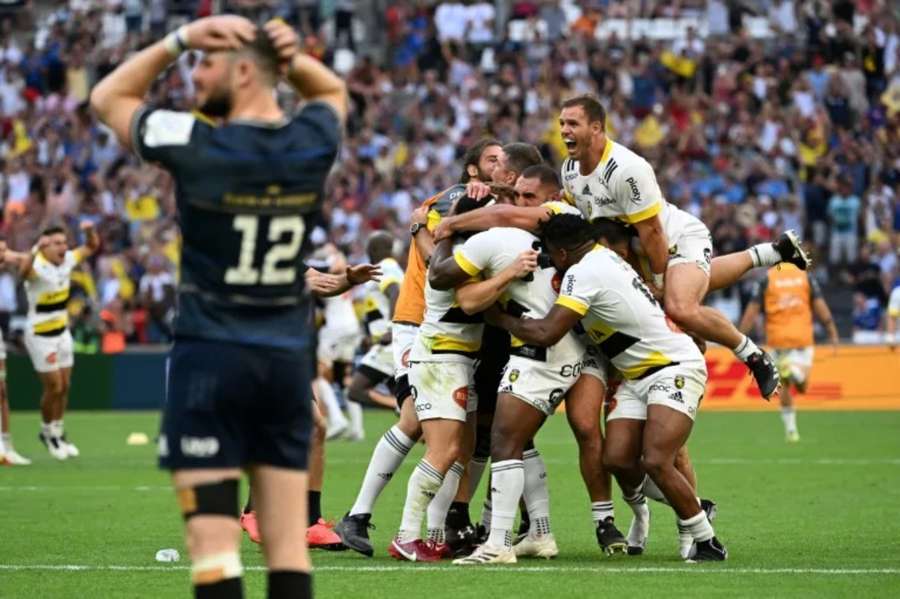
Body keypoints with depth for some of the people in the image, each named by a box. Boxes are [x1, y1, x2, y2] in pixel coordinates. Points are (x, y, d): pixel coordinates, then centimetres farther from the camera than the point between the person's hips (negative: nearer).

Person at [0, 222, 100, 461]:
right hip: (40, 336, -6)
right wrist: (37, 249, -62)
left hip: (62, 332, 6)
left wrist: (90, 231, -8)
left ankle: (58, 431, 29)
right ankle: (47, 432, 22)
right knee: (53, 387, -1)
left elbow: (92, 246, 13)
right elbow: (23, 270, -48)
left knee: (64, 387, 11)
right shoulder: (37, 266, -24)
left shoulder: (68, 260, -3)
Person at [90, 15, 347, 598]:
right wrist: (290, 54, 6)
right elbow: (333, 90, 26)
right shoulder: (313, 146, 1)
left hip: (210, 357, -5)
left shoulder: (195, 146, -11)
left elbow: (108, 98, 6)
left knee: (213, 538, -6)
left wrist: (179, 40, 1)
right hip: (288, 359, 5)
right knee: (289, 539, 6)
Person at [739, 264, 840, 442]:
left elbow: (752, 311, -2)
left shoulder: (766, 279, 0)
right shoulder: (805, 277, 3)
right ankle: (796, 372, -31)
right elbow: (820, 307, 0)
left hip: (777, 339, 0)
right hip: (803, 338, 0)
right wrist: (833, 333, 8)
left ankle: (790, 427, 9)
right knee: (802, 386, 3)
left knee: (784, 386, 13)